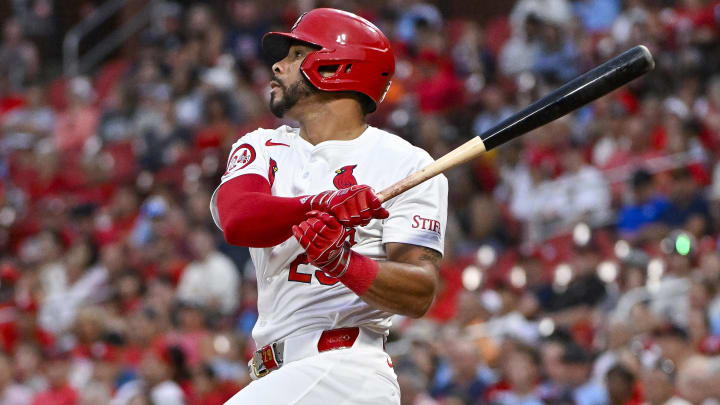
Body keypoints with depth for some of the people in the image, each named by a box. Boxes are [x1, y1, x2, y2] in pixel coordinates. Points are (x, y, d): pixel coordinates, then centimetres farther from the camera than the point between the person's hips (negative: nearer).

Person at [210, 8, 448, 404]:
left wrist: (341, 261, -29)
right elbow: (237, 220, -12)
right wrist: (325, 205, -30)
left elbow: (419, 295, -11)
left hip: (343, 370, -6)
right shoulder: (261, 147, 13)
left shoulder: (406, 164, -2)